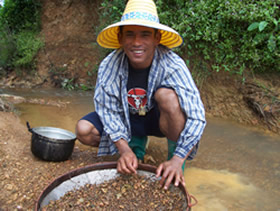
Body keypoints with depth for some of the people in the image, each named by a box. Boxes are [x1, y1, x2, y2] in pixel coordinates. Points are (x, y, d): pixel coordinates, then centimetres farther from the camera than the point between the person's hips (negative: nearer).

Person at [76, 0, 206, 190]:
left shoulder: (173, 66, -29)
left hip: (160, 119, -3)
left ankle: (174, 154, -12)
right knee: (84, 130, -19)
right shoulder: (109, 66, -21)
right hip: (129, 119, 3)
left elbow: (196, 117, -32)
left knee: (167, 95, -36)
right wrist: (124, 149, -29)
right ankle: (137, 143, 8)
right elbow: (108, 111, -15)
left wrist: (177, 160, -42)